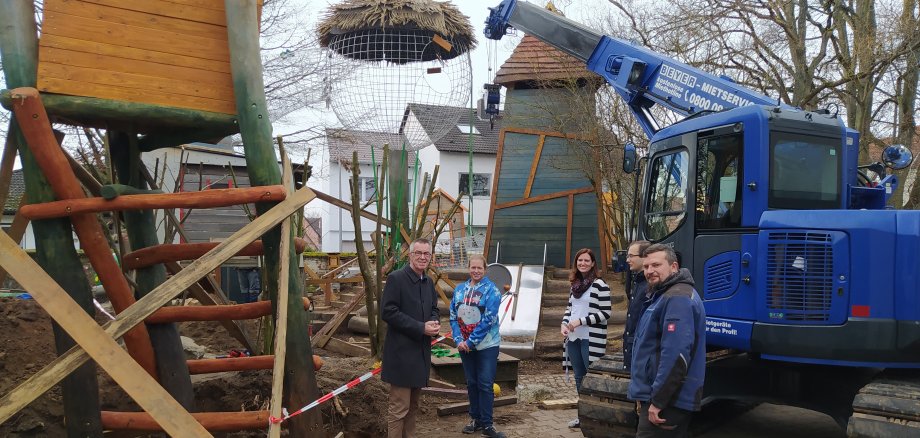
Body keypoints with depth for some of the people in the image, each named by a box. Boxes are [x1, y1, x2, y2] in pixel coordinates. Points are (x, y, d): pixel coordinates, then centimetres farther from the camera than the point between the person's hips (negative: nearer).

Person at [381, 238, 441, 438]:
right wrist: (421, 327, -20)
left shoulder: (429, 282, 12)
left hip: (422, 351, 8)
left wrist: (435, 322, -3)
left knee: (413, 405, 16)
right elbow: (387, 311, -18)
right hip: (402, 352, -8)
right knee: (399, 407, -5)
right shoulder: (396, 278, -12)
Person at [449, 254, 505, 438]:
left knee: (485, 385, -1)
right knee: (472, 383, 13)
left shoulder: (491, 290, -10)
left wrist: (470, 341, -18)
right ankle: (476, 419, 24)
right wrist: (459, 340, -10)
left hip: (486, 345, -4)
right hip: (465, 345, 4)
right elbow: (453, 317, 3)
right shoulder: (459, 289, 4)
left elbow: (488, 320, -17)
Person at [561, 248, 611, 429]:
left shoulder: (600, 285, -9)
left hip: (591, 339, -7)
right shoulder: (575, 284, 12)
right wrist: (564, 324, -1)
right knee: (579, 377, 13)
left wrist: (580, 321, -17)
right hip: (574, 338, 7)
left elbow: (605, 313, -13)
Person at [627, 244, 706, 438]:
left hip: (667, 400, -11)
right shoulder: (664, 295, 17)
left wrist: (657, 401, -24)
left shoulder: (677, 299, -17)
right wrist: (643, 395, 24)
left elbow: (676, 355, -26)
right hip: (654, 393, 11)